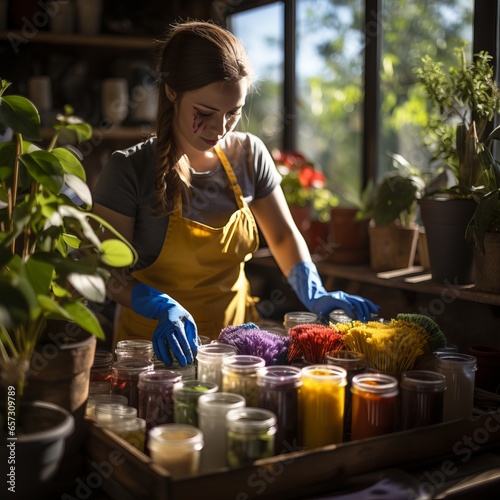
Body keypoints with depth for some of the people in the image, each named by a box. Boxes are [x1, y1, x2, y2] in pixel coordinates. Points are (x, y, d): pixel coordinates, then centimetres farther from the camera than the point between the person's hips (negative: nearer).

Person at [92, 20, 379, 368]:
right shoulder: (130, 170, -11)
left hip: (236, 337, 3)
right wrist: (163, 307, -28)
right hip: (158, 346, -3)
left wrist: (314, 295, -5)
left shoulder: (249, 155, 1)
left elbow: (283, 236, 11)